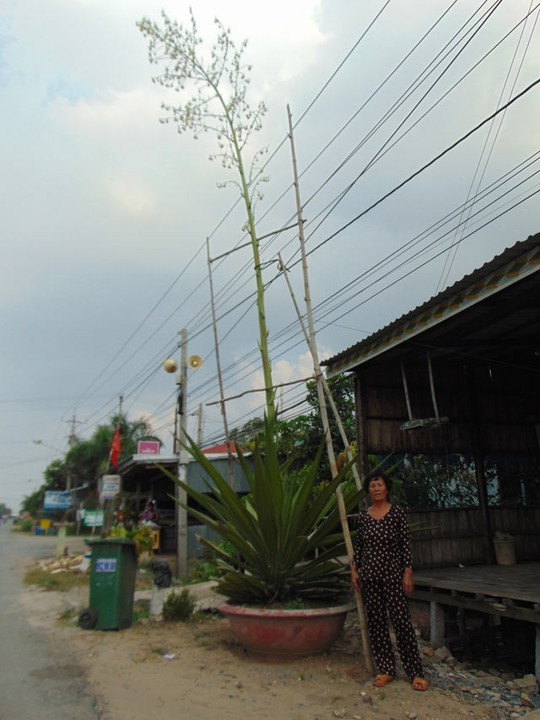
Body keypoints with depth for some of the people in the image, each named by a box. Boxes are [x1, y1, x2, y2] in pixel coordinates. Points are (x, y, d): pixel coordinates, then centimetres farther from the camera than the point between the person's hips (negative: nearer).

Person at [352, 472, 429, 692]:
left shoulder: (396, 512, -5)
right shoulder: (363, 516, 4)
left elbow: (406, 544, -5)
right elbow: (358, 546, 10)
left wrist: (408, 573, -8)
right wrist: (354, 569, 5)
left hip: (392, 573, -3)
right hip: (369, 574, 4)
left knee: (401, 620, -2)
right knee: (375, 621, 8)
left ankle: (416, 672, 10)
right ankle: (385, 669, 20)